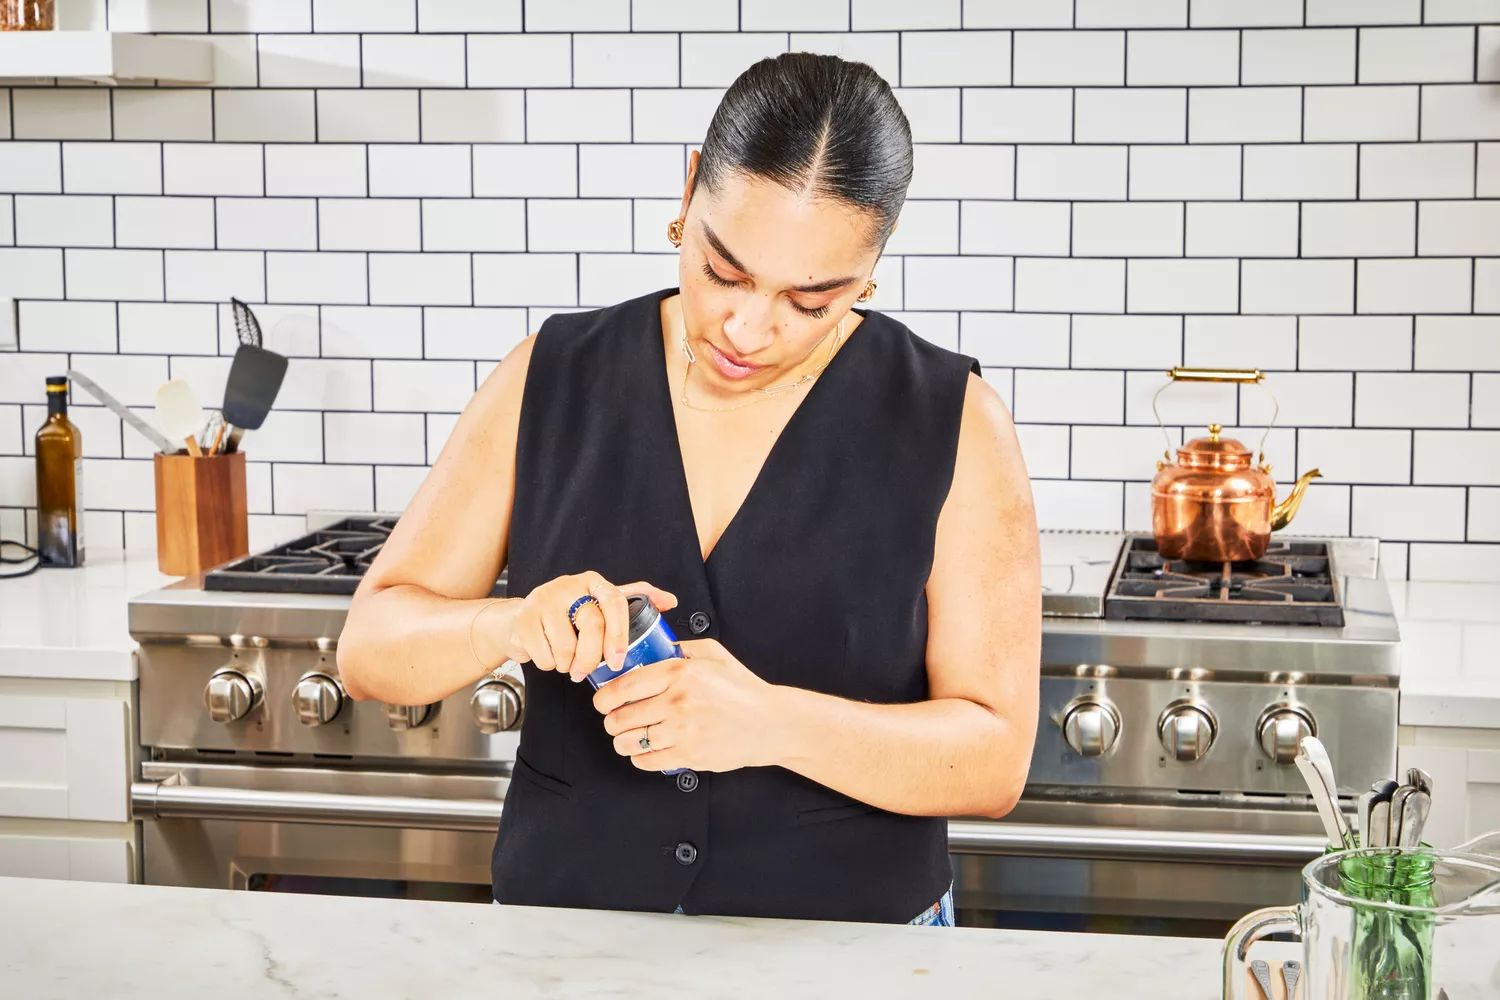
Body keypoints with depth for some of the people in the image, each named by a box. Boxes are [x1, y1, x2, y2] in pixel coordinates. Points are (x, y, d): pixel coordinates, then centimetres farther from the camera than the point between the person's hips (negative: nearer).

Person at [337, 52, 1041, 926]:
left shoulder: (950, 423, -9)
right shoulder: (555, 381, -3)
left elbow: (993, 759, -11)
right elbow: (371, 650, -1)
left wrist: (770, 723, -27)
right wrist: (509, 626, -22)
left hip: (849, 950, -1)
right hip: (569, 939, 2)